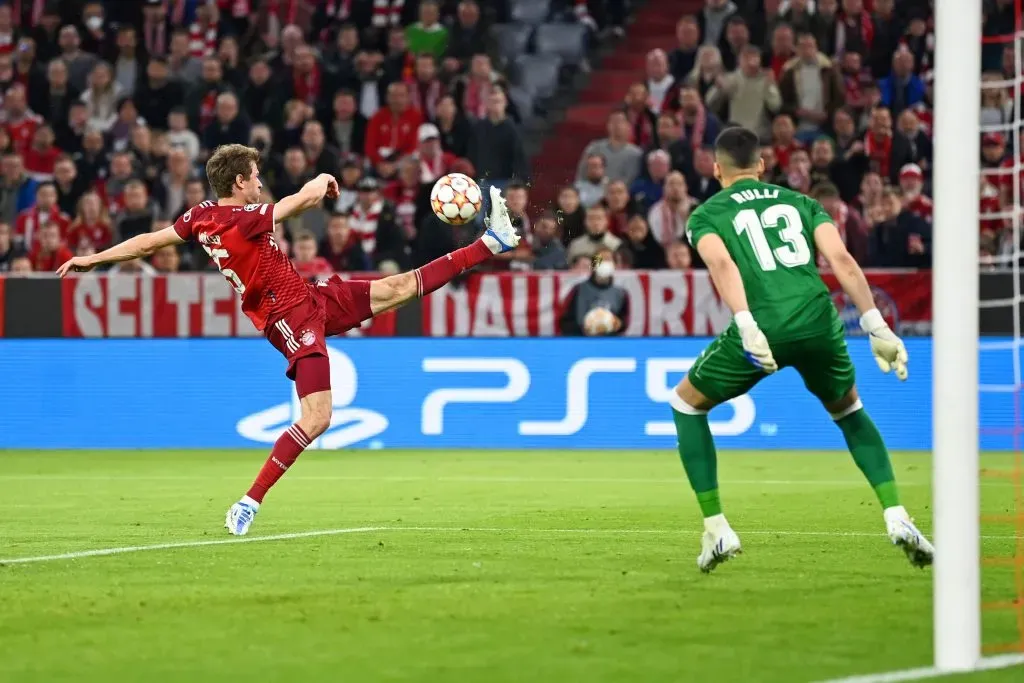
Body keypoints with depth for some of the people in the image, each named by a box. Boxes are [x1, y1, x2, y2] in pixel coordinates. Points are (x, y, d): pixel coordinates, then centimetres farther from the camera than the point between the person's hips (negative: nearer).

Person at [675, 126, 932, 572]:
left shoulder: (705, 215, 16)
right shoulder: (800, 203, 24)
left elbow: (721, 263, -6)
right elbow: (841, 259, 8)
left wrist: (747, 326, -19)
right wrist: (876, 327, 3)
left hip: (761, 327, -3)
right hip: (818, 321, 3)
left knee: (686, 404, 23)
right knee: (848, 410, 31)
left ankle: (716, 530, 16)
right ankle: (897, 518, 14)